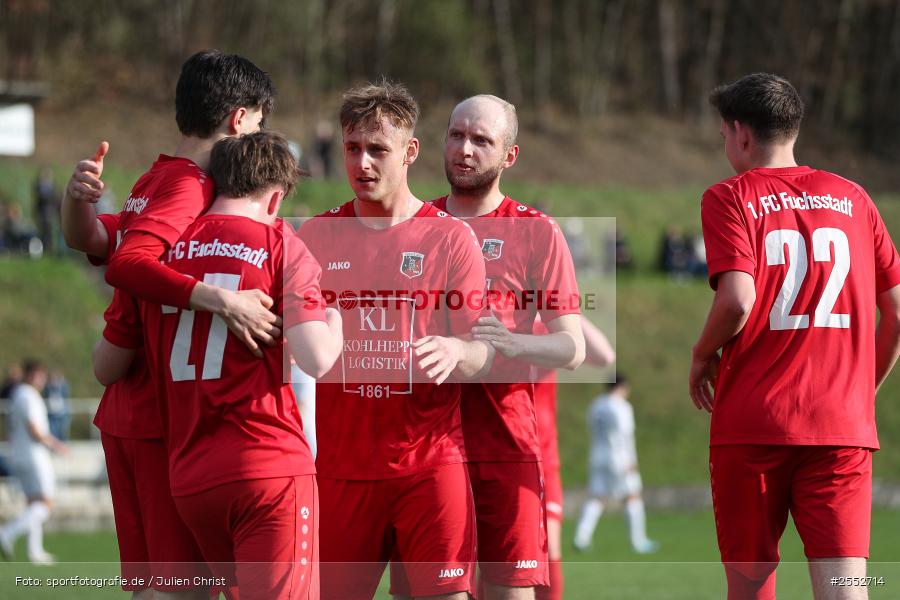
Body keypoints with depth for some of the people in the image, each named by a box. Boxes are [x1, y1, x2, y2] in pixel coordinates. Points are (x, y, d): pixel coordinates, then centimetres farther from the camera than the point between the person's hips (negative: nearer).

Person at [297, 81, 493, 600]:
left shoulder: (450, 237, 3)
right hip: (340, 458, 2)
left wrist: (455, 352, -23)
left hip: (430, 455, -2)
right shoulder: (316, 235, 10)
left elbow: (482, 350, -1)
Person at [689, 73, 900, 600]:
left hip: (752, 423, -2)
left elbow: (737, 300, -16)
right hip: (843, 427, 2)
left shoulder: (730, 198, -1)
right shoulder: (852, 198, 11)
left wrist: (703, 356, 4)